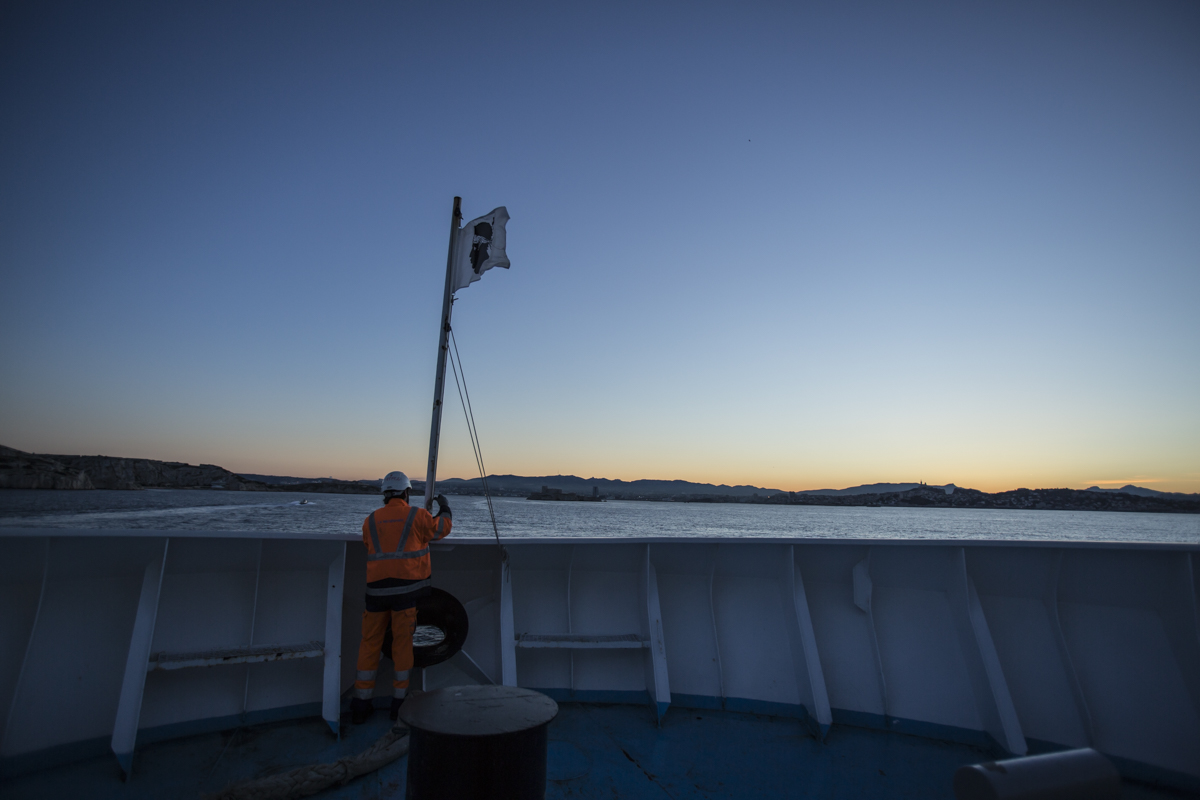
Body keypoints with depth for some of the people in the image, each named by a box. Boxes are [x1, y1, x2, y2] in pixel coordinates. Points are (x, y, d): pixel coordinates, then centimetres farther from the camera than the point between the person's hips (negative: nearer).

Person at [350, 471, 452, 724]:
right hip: (406, 587, -3)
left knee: (370, 643, 12)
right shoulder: (417, 515, -1)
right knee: (402, 643, 7)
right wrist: (444, 509, 32)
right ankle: (399, 701, 16)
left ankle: (361, 705, 19)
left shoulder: (370, 520, 8)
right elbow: (441, 529, 14)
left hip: (377, 588, 3)